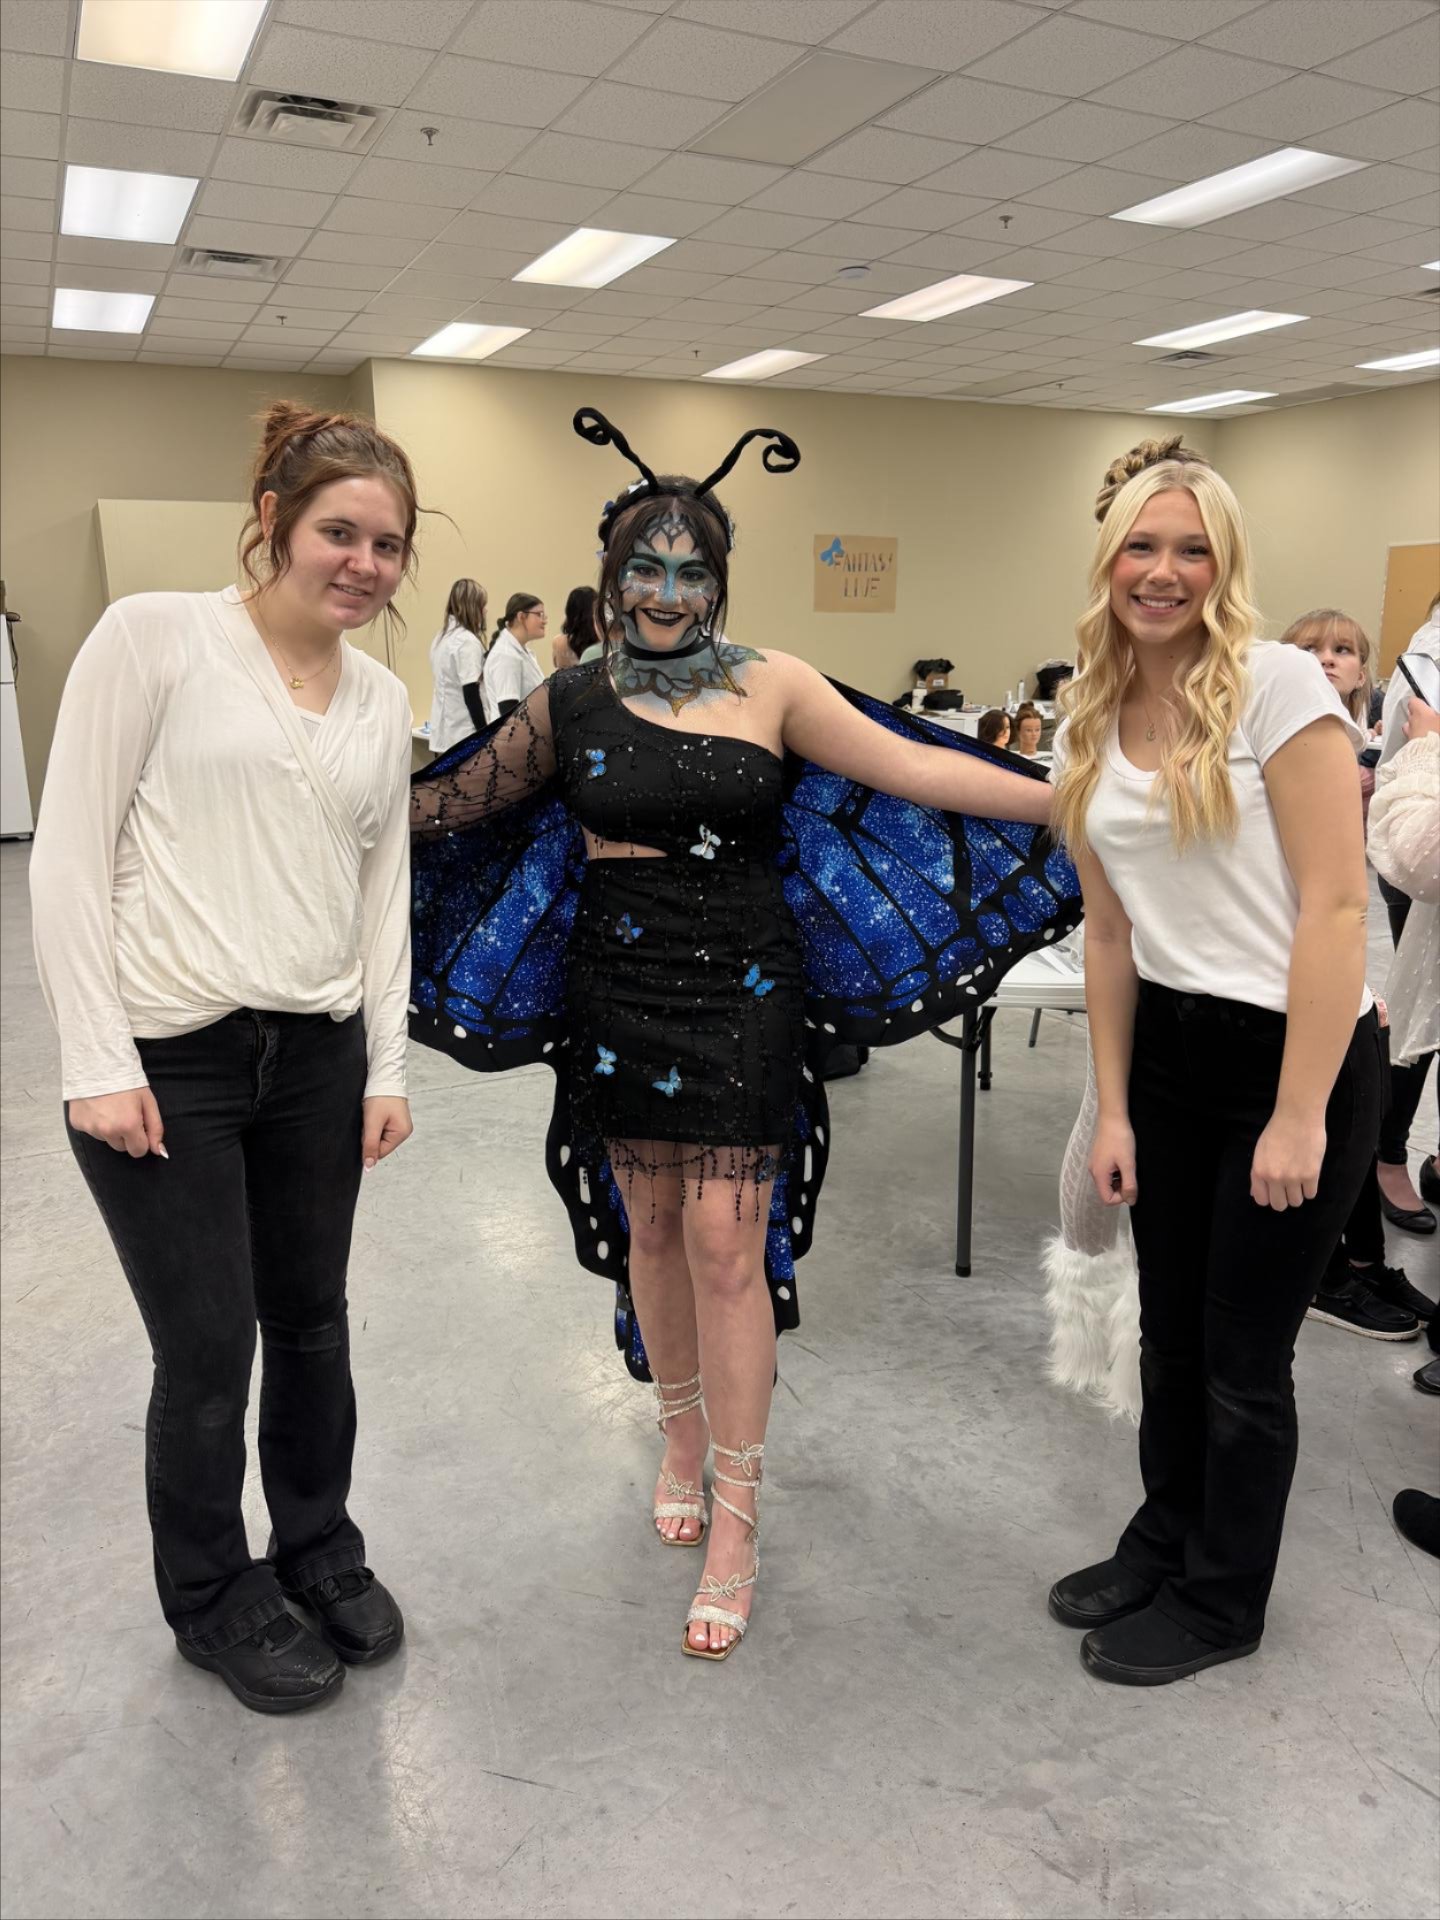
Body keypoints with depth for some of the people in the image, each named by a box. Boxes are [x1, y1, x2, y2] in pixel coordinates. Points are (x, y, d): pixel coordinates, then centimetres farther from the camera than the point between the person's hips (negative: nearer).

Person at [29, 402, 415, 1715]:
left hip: (316, 1056, 5)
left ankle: (320, 1550, 41)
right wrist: (99, 1061, -12)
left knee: (312, 1323, 16)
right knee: (209, 1350, 6)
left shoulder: (384, 702, 9)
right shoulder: (154, 637, -7)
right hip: (164, 1062, -5)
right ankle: (213, 1601, 33)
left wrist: (388, 1065, 8)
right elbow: (69, 855, -9)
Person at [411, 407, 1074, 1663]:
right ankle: (684, 1437, 37)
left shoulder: (769, 687, -3)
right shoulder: (570, 704, 2)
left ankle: (736, 1523, 11)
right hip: (618, 991, 2)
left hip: (742, 992, -2)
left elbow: (917, 769, -4)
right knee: (650, 1230, 12)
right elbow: (460, 799, 13)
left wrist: (1077, 801, -7)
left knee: (728, 1243, -4)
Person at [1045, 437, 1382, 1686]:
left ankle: (1221, 1602, 31)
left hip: (1297, 1051, -5)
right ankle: (1166, 1542, 41)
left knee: (1243, 1349, 8)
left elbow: (1336, 907, -17)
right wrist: (1112, 1108, 6)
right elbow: (1112, 930, 8)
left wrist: (1299, 1115, -18)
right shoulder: (1092, 725, 6)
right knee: (1170, 1328, 17)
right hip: (1171, 1049, 6)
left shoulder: (1278, 687, -13)